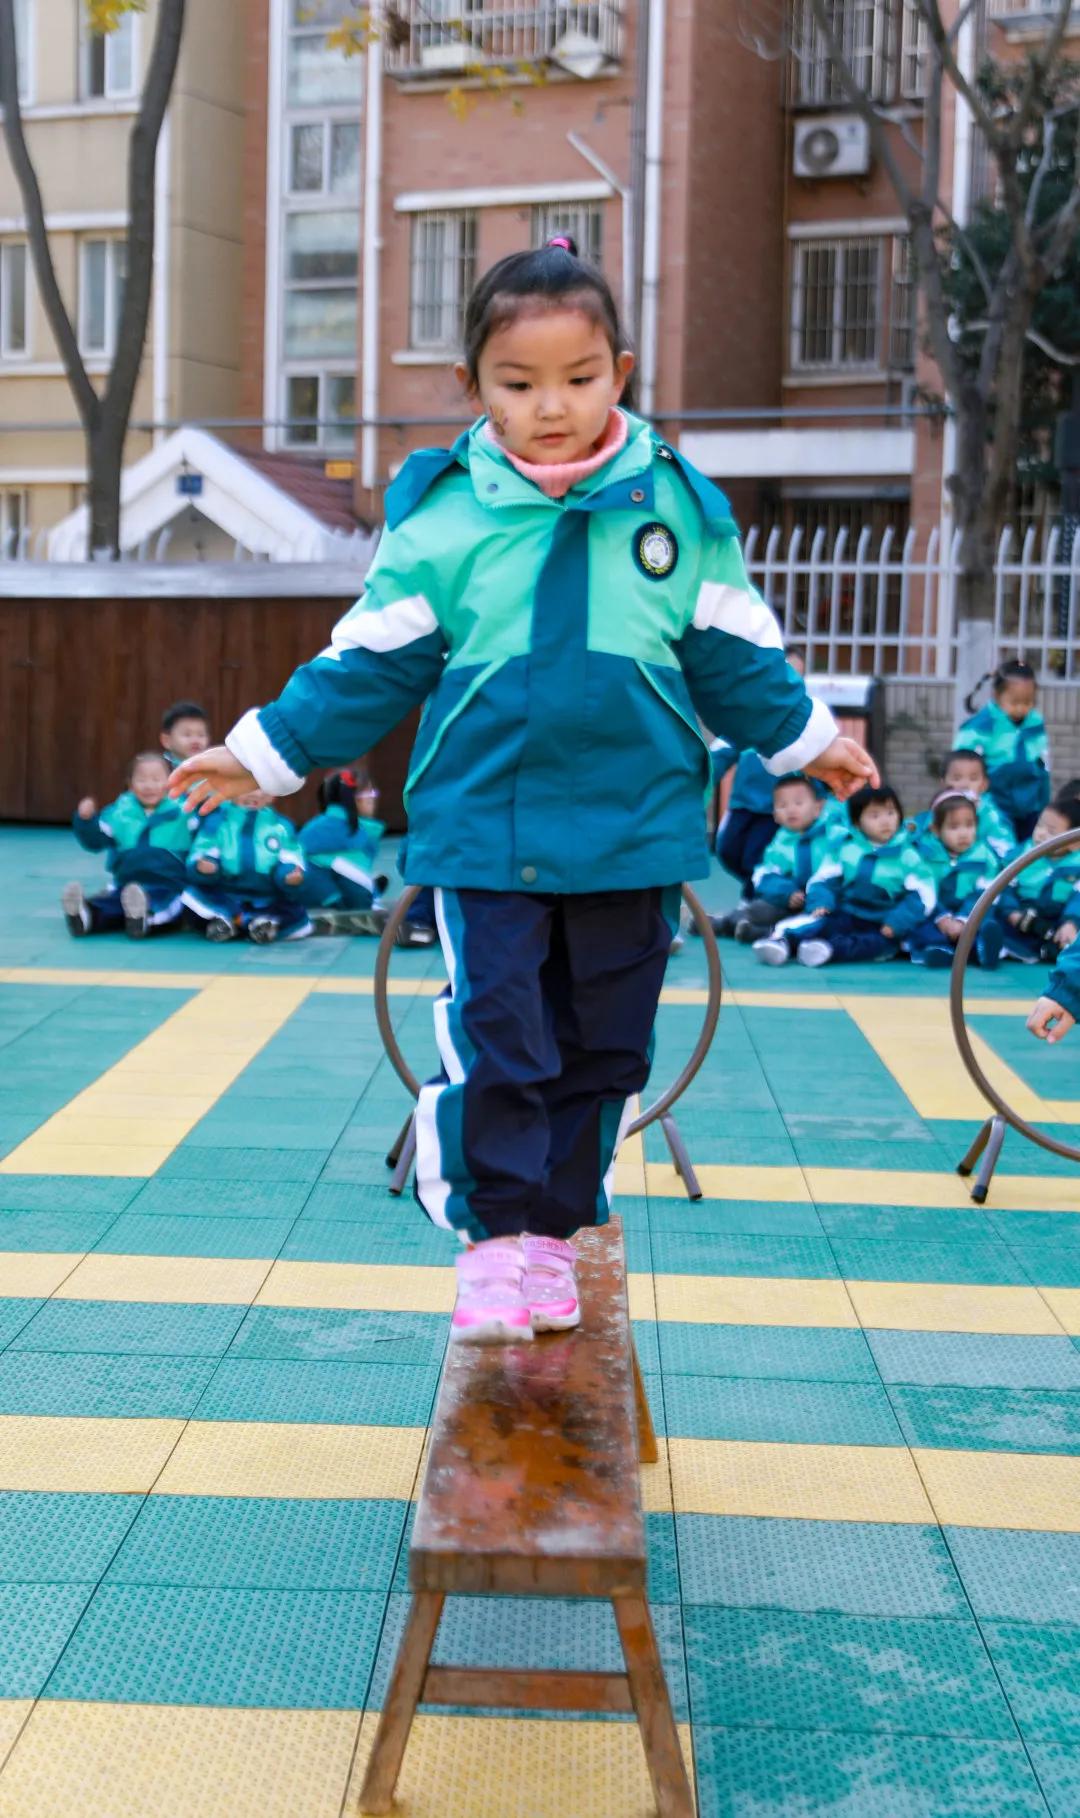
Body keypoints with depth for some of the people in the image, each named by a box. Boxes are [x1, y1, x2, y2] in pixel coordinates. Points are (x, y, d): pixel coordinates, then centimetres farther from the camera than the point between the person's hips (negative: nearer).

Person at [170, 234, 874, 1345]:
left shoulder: (678, 507, 2)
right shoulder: (439, 516, -3)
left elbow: (732, 657, 13)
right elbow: (370, 666, 3)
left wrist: (807, 741, 20)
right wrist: (264, 751, 2)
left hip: (634, 831, 2)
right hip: (484, 830, -2)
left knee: (601, 1050, 11)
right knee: (496, 1043, -4)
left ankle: (553, 1227, 26)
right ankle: (494, 1236, 10)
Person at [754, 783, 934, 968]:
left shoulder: (907, 856, -2)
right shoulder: (843, 847, 6)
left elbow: (922, 895, -9)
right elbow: (823, 879, 6)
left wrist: (896, 923, -22)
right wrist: (820, 903, -15)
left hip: (881, 927, -2)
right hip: (845, 916, 2)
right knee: (821, 920, -26)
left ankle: (831, 947, -56)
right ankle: (781, 938, -52)